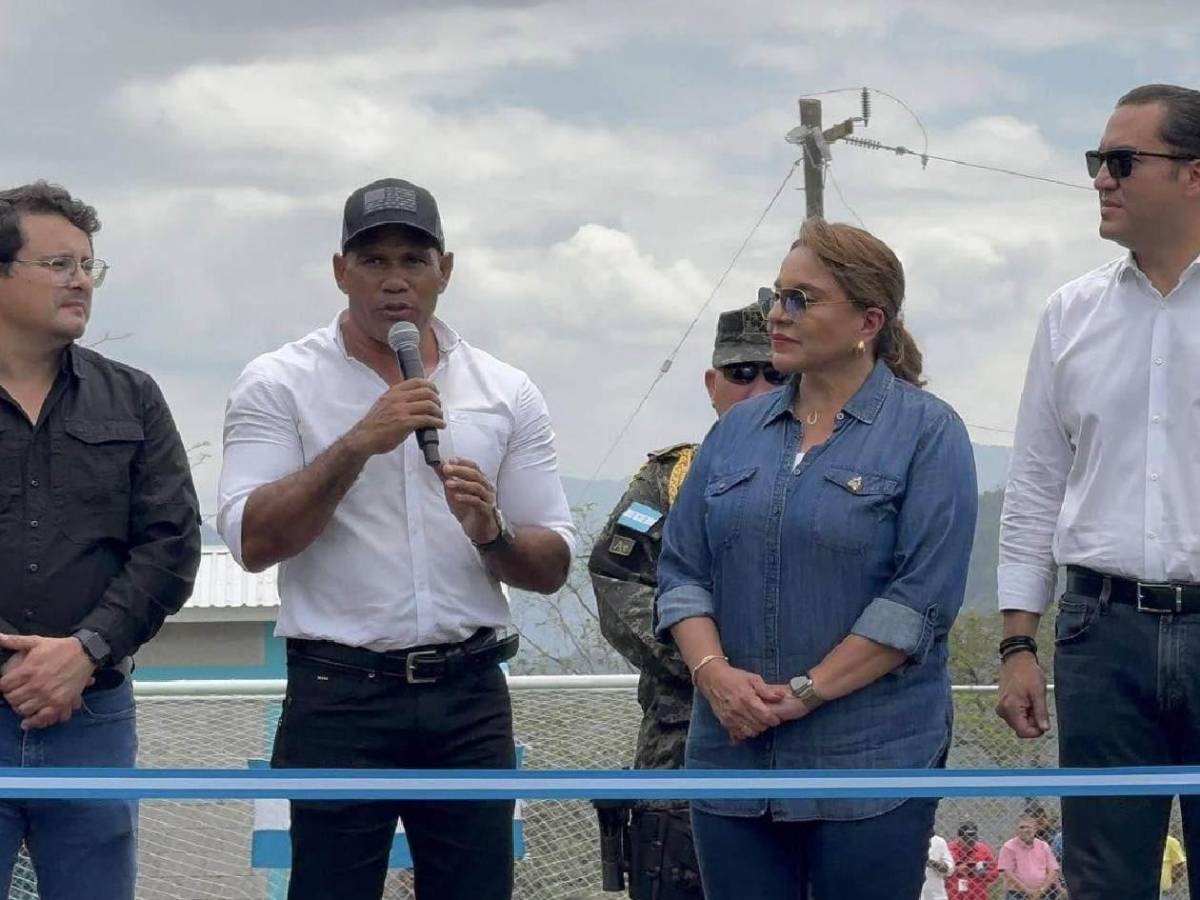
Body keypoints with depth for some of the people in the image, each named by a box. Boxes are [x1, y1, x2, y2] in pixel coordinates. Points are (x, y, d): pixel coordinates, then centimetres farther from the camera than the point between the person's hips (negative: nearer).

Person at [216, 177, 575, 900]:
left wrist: (492, 534, -13)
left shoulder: (507, 393, 8)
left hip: (470, 697, 3)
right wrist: (359, 444, -18)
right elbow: (253, 542, -10)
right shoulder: (280, 385, 1)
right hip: (339, 697, -3)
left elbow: (552, 568, 8)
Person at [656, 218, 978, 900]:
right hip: (733, 753, 4)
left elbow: (923, 595, -12)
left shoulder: (928, 432, -3)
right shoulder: (737, 431, 12)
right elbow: (683, 570, 8)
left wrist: (805, 693, -15)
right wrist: (714, 672, -11)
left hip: (872, 765, -4)